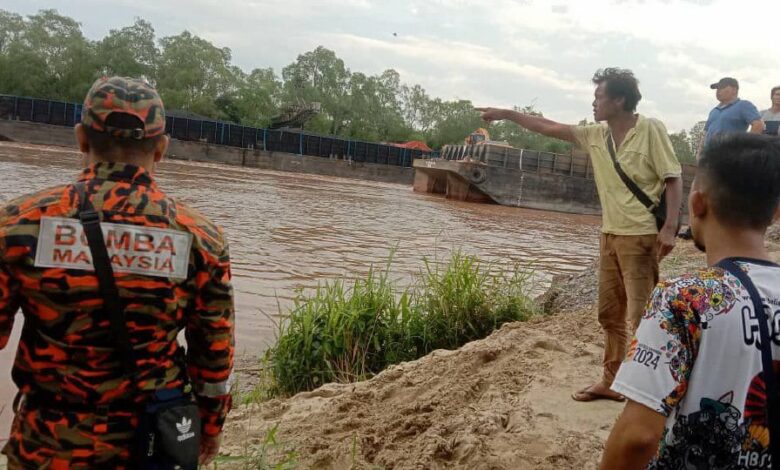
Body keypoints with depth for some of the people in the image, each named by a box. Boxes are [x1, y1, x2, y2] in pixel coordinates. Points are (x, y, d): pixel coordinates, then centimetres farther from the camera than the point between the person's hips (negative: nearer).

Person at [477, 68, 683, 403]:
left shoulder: (650, 129, -10)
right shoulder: (596, 135, 8)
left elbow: (673, 179, -10)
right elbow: (549, 127, 14)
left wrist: (670, 227, -18)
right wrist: (506, 114, 14)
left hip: (642, 237, -7)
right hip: (610, 235, 7)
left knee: (642, 317, -6)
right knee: (609, 314, 13)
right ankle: (611, 381, 25)